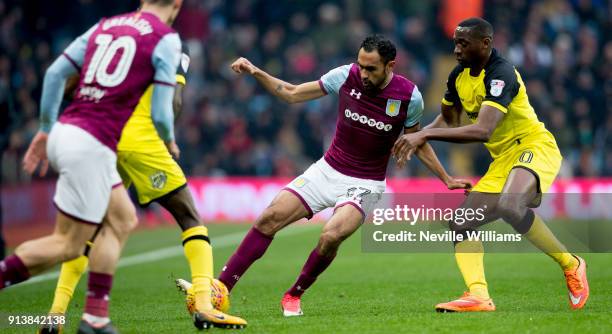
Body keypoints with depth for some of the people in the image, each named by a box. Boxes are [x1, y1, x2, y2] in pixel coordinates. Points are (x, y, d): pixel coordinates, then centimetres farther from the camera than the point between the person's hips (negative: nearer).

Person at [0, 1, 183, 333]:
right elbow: (160, 114, -7)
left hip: (64, 132, 8)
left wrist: (46, 129, 21)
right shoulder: (166, 39, -3)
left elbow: (55, 73, 11)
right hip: (91, 146, -8)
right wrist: (169, 142, 15)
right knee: (67, 245, 2)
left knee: (122, 219, 17)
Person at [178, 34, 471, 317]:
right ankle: (221, 287, -9)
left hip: (365, 185, -3)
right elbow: (292, 94, 2)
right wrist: (255, 72, -8)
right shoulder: (346, 76, -9)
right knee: (270, 218, -13)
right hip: (327, 171, 3)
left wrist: (447, 180, 8)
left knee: (331, 235, -28)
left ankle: (294, 295, -4)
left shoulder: (409, 96, -13)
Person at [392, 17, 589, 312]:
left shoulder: (501, 75, -22)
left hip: (534, 147, -9)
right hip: (503, 159, 9)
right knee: (461, 224, -4)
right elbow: (447, 120, 22)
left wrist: (425, 134, -34)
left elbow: (482, 130, -35)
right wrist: (415, 138, 2)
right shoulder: (459, 76, 5)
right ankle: (478, 296, -18)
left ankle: (570, 265, -17)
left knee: (508, 205, -36)